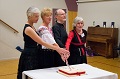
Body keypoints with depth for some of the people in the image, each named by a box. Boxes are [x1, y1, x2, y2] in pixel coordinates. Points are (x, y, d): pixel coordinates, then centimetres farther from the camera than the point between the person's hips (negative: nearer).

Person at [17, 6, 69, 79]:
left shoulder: (32, 26, 9)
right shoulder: (28, 29, -20)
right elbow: (42, 42, -25)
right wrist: (57, 49, -27)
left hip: (34, 54, 9)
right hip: (29, 56, -9)